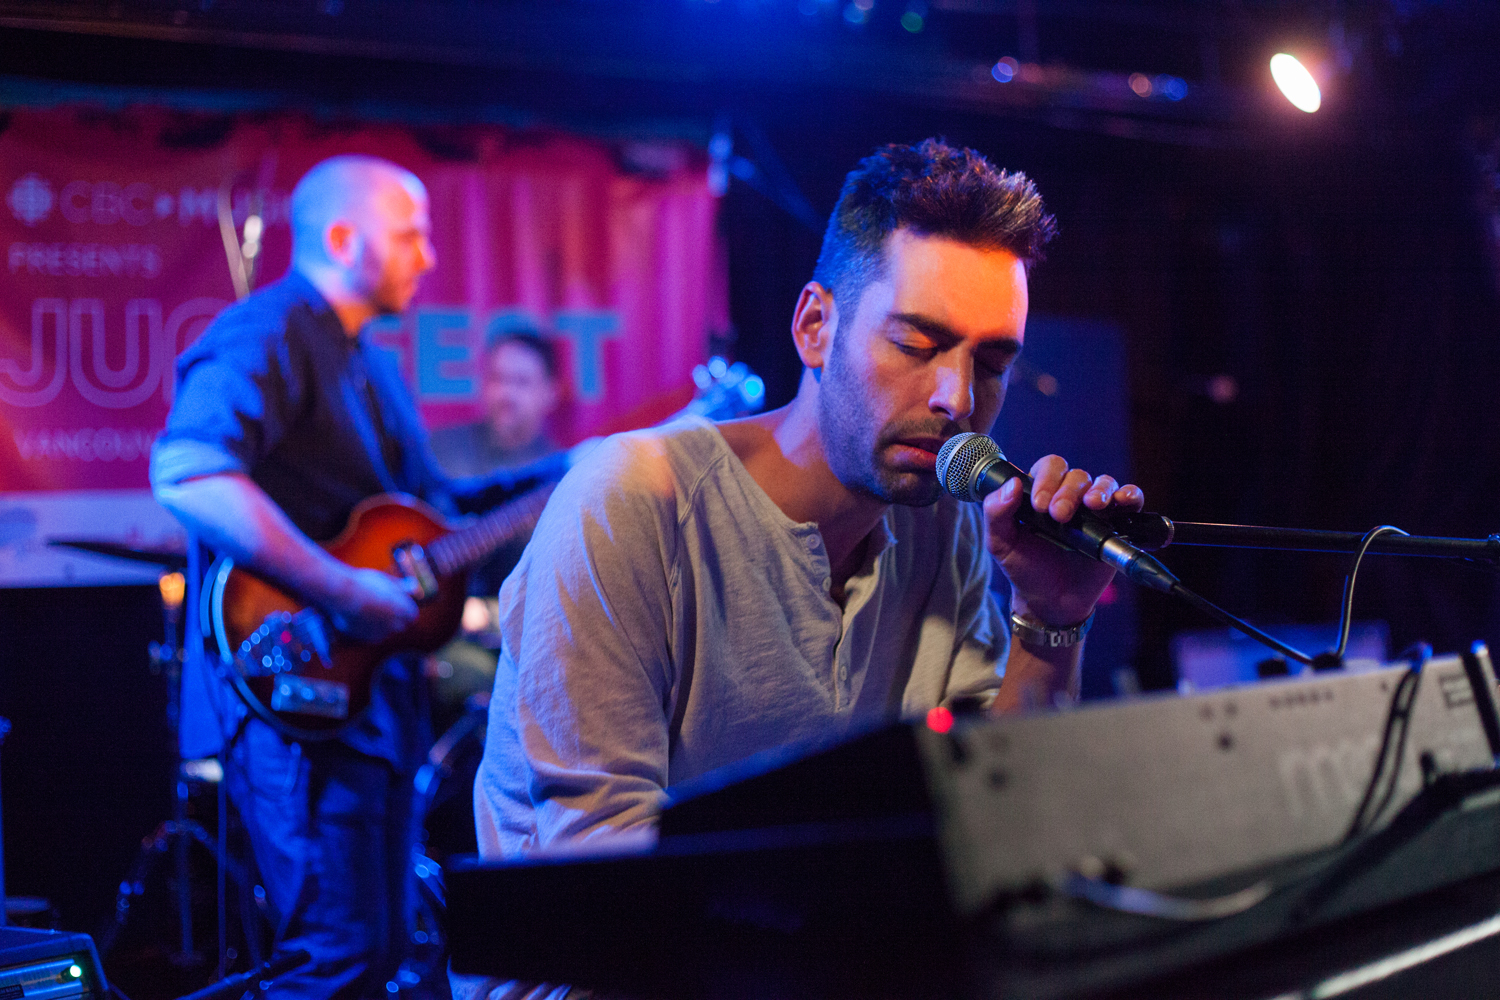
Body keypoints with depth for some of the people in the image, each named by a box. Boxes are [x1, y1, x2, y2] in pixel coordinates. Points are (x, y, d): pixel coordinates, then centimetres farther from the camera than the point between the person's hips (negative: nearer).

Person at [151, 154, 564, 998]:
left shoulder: (368, 363, 21)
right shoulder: (267, 337, -12)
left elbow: (435, 501, 25)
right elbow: (189, 474, -28)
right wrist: (342, 591, -28)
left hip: (371, 684, 10)